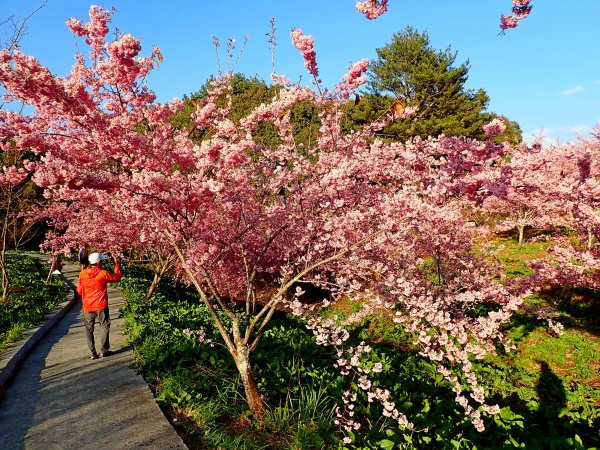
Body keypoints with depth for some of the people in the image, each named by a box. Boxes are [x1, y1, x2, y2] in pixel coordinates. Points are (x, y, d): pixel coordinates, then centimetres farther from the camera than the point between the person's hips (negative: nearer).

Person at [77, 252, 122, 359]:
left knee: (89, 329, 12)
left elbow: (79, 290, 5)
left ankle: (92, 353, 14)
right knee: (104, 326, 12)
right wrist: (116, 263, 11)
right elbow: (117, 277, 2)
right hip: (101, 306, -3)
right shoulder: (103, 274, -14)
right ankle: (103, 350, 13)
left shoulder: (82, 274, -3)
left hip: (87, 307, 3)